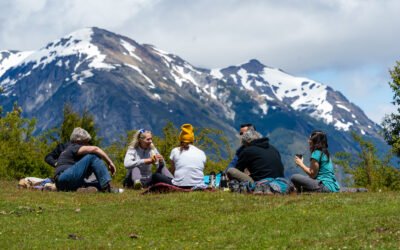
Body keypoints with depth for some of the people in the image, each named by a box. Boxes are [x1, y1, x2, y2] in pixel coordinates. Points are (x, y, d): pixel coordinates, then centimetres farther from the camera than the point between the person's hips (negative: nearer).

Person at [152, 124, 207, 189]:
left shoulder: (175, 151, 7)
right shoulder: (201, 153, 11)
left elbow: (173, 171, 11)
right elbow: (201, 171, 14)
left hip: (179, 186, -1)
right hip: (199, 185, 2)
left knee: (156, 176, 17)